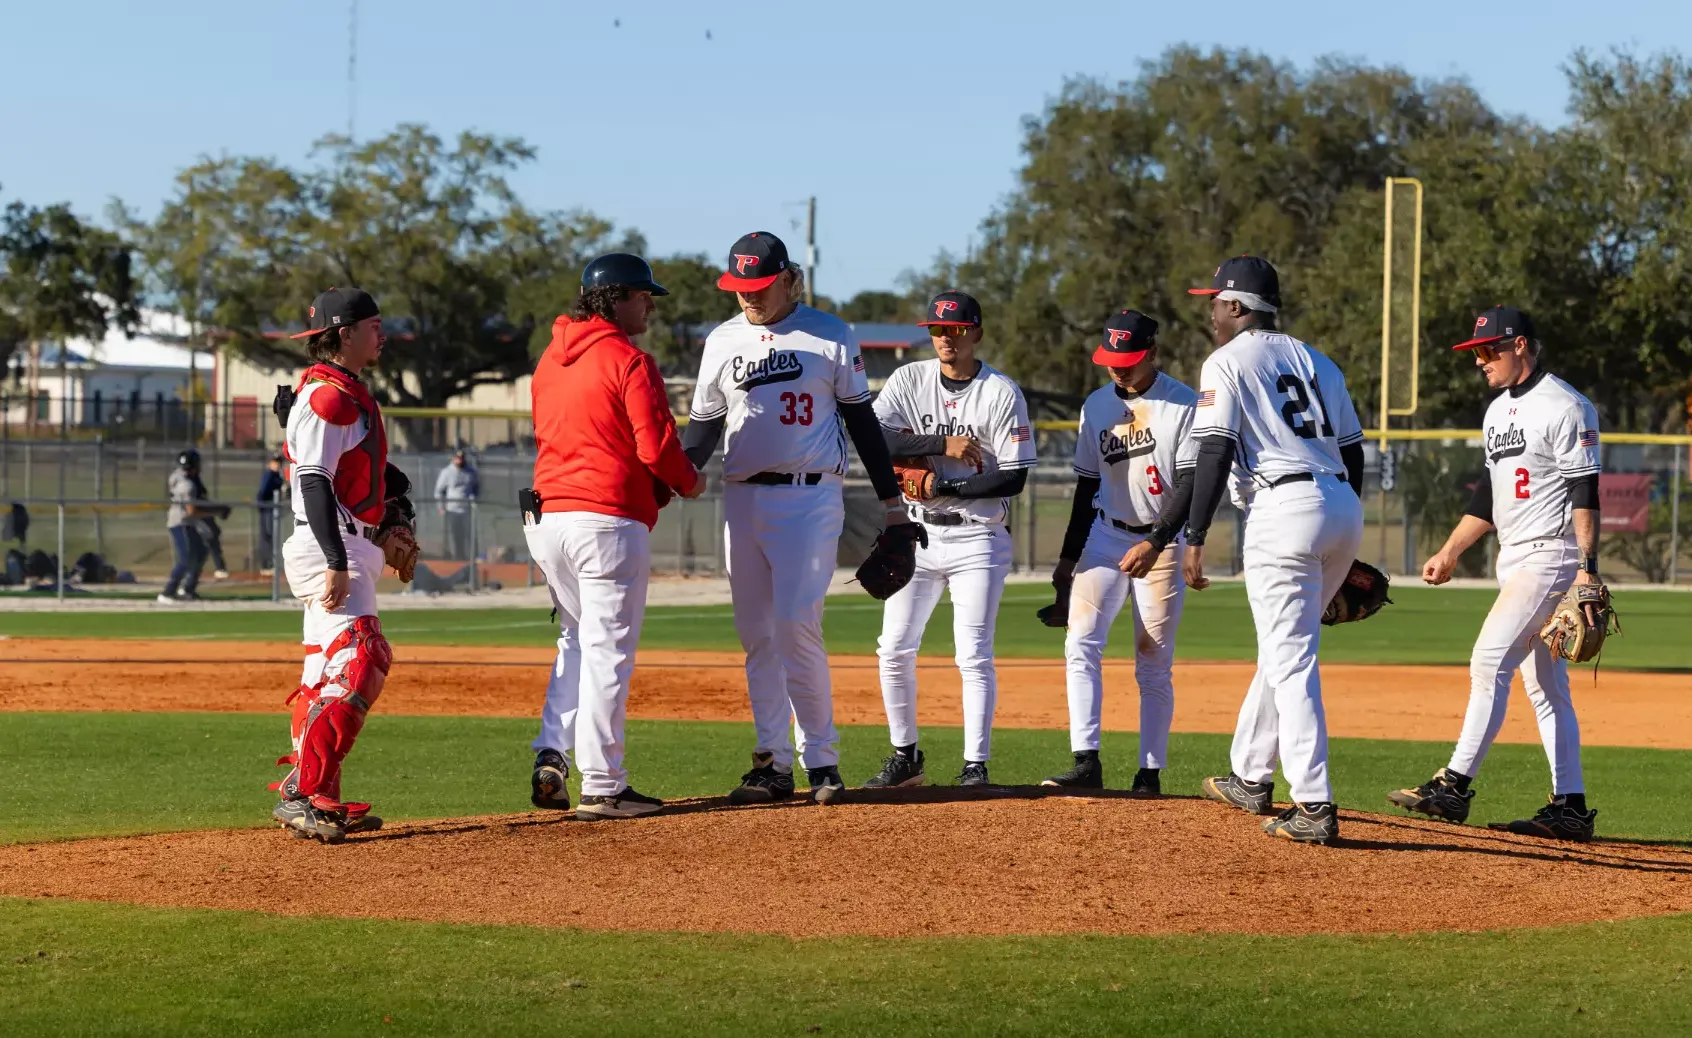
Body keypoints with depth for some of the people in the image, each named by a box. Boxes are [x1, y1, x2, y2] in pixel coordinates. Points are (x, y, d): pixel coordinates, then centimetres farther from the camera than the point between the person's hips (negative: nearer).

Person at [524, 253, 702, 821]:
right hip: (607, 520, -7)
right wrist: (688, 482, 5)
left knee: (578, 639, 21)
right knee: (607, 649, -2)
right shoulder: (628, 361, -10)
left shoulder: (550, 359, 14)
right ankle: (601, 787, 0)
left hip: (545, 516, 8)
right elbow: (656, 445, -16)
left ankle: (551, 756, 8)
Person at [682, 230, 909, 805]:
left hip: (810, 499, -4)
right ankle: (773, 763, 9)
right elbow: (703, 425, 11)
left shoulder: (830, 335, 1)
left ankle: (821, 759, -6)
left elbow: (861, 419, 5)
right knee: (757, 635, 5)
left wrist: (892, 503, 3)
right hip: (742, 499, 4)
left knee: (796, 625, -14)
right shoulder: (723, 341, 10)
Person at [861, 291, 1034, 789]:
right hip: (917, 533, 4)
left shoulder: (1001, 392, -6)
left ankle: (976, 766, -2)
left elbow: (1014, 477, -10)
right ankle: (905, 756, 18)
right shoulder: (909, 380, 3)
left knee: (974, 656, -8)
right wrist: (943, 443, -20)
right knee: (894, 650, 4)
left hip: (977, 537, -4)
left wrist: (945, 488, -17)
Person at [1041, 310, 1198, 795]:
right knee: (1081, 645, -12)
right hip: (1106, 536, 4)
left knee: (1154, 665, -1)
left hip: (1163, 544, -4)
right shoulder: (1096, 405, 8)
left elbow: (1190, 483, -13)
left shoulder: (1185, 404, -8)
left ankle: (1150, 772, 5)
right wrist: (1067, 557, 13)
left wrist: (1155, 542, -22)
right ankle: (1086, 762, -17)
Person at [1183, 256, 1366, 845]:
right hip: (1343, 507, 7)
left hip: (1286, 508, -7)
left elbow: (1214, 454, -8)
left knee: (1291, 661, -8)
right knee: (1283, 647, 22)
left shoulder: (1227, 363, 1)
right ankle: (1252, 778, 32)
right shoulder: (1317, 363, 21)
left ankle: (1315, 808, -14)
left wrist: (1195, 540, -8)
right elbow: (1353, 452, 19)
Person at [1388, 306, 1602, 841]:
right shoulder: (1499, 410, 16)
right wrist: (1450, 553, 18)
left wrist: (1588, 567, -22)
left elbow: (1586, 492, -16)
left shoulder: (1565, 407, -12)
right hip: (1514, 559, 10)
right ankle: (1571, 807, 9)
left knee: (1490, 660, -16)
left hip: (1551, 554, -10)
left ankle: (1455, 785, -17)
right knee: (1544, 685, 8)